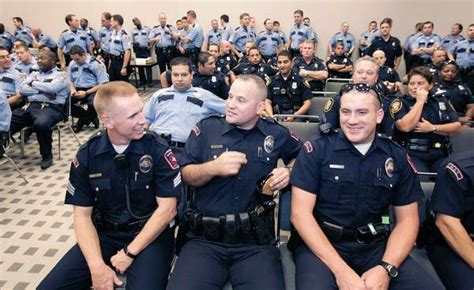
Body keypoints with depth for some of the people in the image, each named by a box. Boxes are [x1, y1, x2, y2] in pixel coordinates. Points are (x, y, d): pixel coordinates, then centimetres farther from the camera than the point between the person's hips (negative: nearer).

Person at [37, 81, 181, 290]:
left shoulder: (157, 149, -12)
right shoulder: (86, 155, -3)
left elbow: (167, 208, -11)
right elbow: (82, 214, -1)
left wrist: (129, 253, -14)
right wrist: (96, 265, -15)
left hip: (150, 235, -3)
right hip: (104, 235, 3)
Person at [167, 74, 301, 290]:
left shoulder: (276, 134, 7)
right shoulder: (206, 128, 5)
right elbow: (187, 175, 4)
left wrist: (288, 172, 3)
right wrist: (213, 167, -16)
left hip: (256, 241, 1)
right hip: (204, 238, 0)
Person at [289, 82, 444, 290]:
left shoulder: (398, 158, 5)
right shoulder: (316, 151, -5)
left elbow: (407, 219, 6)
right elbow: (300, 213, -10)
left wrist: (386, 268, -11)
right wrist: (340, 269, -19)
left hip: (376, 247, 3)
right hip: (321, 244, -3)